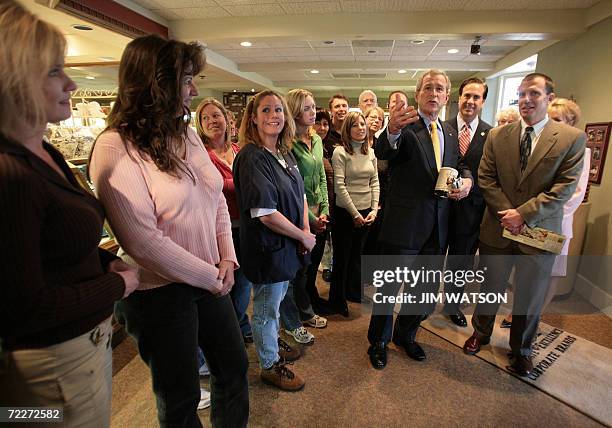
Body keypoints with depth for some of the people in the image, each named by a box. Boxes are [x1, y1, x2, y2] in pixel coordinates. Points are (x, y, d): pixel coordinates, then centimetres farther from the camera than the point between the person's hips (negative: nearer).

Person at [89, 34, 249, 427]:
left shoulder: (187, 134, 4)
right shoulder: (115, 148, -17)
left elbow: (217, 200, 8)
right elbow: (145, 243, -22)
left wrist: (227, 259, -3)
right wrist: (211, 277, -13)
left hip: (211, 280, 7)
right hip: (159, 292, -6)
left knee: (235, 368, 21)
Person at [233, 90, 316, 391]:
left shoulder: (285, 153, 5)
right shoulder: (252, 158, -22)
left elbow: (299, 195, 12)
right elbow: (266, 214, -26)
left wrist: (306, 228, -3)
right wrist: (304, 237, -16)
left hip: (287, 244, 8)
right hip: (267, 247, -8)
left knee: (276, 300, 26)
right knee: (266, 308, 13)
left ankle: (273, 344, 51)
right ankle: (270, 365, 36)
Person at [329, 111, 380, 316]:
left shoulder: (370, 153, 9)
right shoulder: (340, 152, -9)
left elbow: (375, 183, 9)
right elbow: (339, 186, -14)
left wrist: (374, 210, -2)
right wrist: (355, 214, -14)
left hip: (366, 212, 5)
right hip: (345, 212, -5)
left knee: (357, 253, 17)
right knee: (342, 256, 7)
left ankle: (353, 291, 36)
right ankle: (337, 300, 23)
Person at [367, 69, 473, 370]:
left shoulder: (449, 133, 13)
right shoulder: (406, 126, -9)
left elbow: (459, 165, 22)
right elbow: (382, 152, -29)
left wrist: (467, 180, -1)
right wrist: (392, 130, -51)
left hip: (437, 227, 7)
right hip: (404, 224, -7)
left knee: (425, 289, 19)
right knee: (389, 287, 8)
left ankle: (406, 335, 43)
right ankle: (378, 341, 31)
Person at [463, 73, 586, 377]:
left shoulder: (572, 138, -4)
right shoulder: (497, 135, 1)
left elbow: (565, 187, -10)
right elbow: (486, 179, -2)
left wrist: (524, 214, -19)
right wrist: (508, 213, -13)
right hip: (498, 228, 1)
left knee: (530, 297, 14)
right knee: (489, 288, 16)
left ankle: (521, 350, 37)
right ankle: (480, 333, 40)